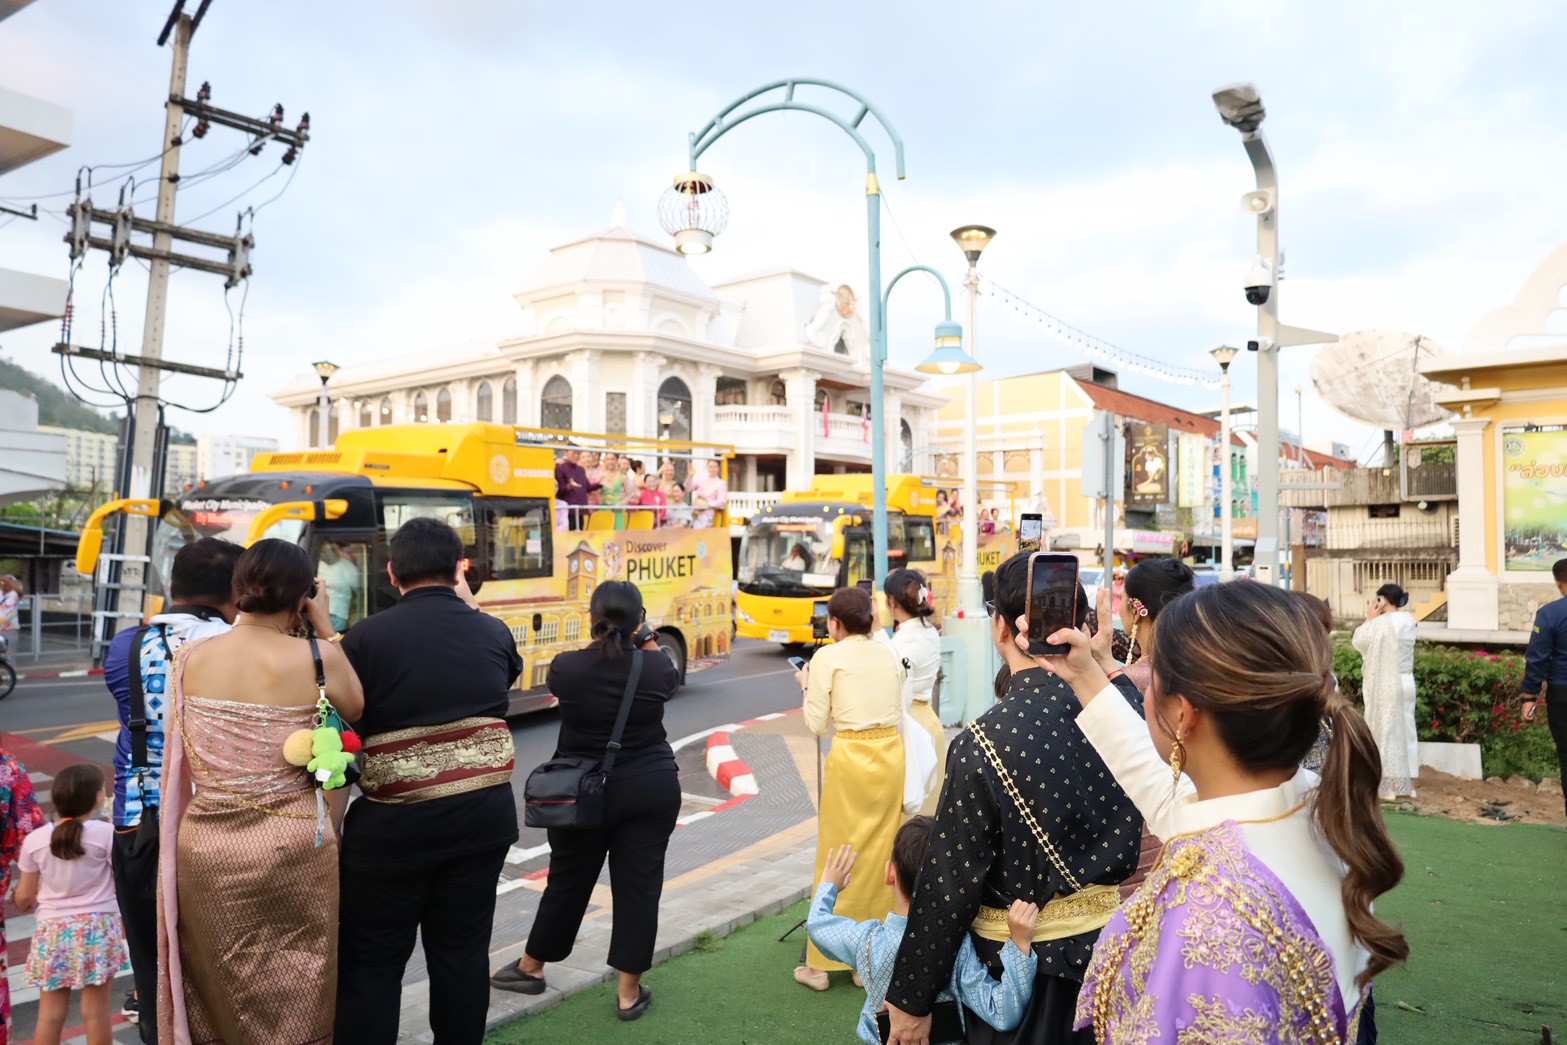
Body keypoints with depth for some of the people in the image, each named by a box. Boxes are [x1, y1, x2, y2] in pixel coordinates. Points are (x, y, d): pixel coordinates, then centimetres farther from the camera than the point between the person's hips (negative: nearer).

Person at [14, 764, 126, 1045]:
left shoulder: (35, 839, -3)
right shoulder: (106, 833, -12)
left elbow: (24, 897, 5)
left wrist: (26, 907, 27)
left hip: (52, 930, 2)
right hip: (97, 927, -2)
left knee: (50, 1013, 11)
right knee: (95, 1010, 6)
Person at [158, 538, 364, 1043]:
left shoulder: (191, 658, -4)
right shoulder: (316, 658, -15)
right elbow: (357, 710, 3)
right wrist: (327, 630, 3)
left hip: (206, 845, 3)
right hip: (292, 845, -3)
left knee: (217, 994, 21)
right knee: (296, 998, 16)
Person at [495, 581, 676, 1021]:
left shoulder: (568, 667, -15)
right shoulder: (655, 667, -12)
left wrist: (596, 643, 11)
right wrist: (647, 644, 17)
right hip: (652, 790, 0)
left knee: (568, 880, 16)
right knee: (639, 883, 7)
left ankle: (531, 968, 36)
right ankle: (629, 993, 16)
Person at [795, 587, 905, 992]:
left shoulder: (828, 657, -6)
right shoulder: (889, 654, 9)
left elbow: (817, 724, -5)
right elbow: (898, 713, 12)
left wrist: (806, 686, 10)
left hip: (851, 759, -5)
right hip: (892, 754, 5)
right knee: (883, 855, 13)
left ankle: (821, 963, 14)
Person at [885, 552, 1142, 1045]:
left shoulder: (983, 745, -26)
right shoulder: (1122, 707, -11)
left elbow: (950, 884, -20)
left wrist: (912, 1000, -9)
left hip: (1023, 964, -5)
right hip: (1117, 945, 5)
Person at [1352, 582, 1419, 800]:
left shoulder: (1381, 623, -17)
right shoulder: (1408, 621, 5)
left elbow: (1359, 641, -8)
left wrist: (1369, 619, -1)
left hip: (1385, 685, -7)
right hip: (1406, 682, 7)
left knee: (1386, 730, -1)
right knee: (1406, 729, 12)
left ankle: (1388, 787, 2)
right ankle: (1408, 785, 19)